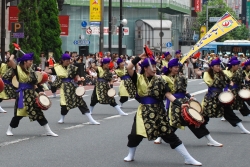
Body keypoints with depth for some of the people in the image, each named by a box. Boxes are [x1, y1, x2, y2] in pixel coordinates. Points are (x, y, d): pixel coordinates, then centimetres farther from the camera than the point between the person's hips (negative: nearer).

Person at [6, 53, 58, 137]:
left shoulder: (31, 71, 11)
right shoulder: (18, 69, -6)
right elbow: (11, 60, -20)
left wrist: (38, 91, 1)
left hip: (32, 94, 5)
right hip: (23, 94, -5)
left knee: (38, 111, 5)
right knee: (19, 114, 0)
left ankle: (48, 131, 5)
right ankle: (9, 130, 21)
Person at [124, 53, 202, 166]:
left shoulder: (159, 80, 0)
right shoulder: (139, 78, -1)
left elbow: (168, 94, -5)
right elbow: (129, 68, -15)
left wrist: (180, 104, -18)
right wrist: (140, 57, -17)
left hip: (158, 111, 0)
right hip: (144, 112, 0)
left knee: (170, 135, -1)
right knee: (135, 134, 2)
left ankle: (188, 159, 2)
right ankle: (130, 155, 31)